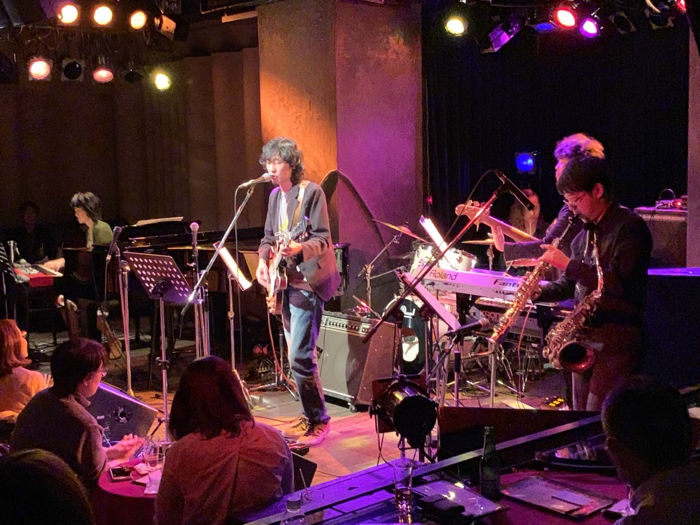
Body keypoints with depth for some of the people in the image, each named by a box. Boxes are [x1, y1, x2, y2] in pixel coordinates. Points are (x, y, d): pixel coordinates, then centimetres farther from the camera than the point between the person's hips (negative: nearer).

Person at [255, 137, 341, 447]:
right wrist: (263, 261, 2)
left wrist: (299, 248, -34)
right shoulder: (275, 195, 14)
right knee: (297, 355, 13)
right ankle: (309, 416, 24)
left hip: (307, 281, -9)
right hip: (285, 282, 9)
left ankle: (318, 421, -1)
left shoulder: (311, 192, -11)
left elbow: (323, 239, -16)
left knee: (300, 357, -13)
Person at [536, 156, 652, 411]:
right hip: (585, 338, 9)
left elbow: (621, 282, -23)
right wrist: (541, 291, 3)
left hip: (616, 342, -9)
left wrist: (568, 264, -19)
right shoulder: (585, 233, 15)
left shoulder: (629, 227, -11)